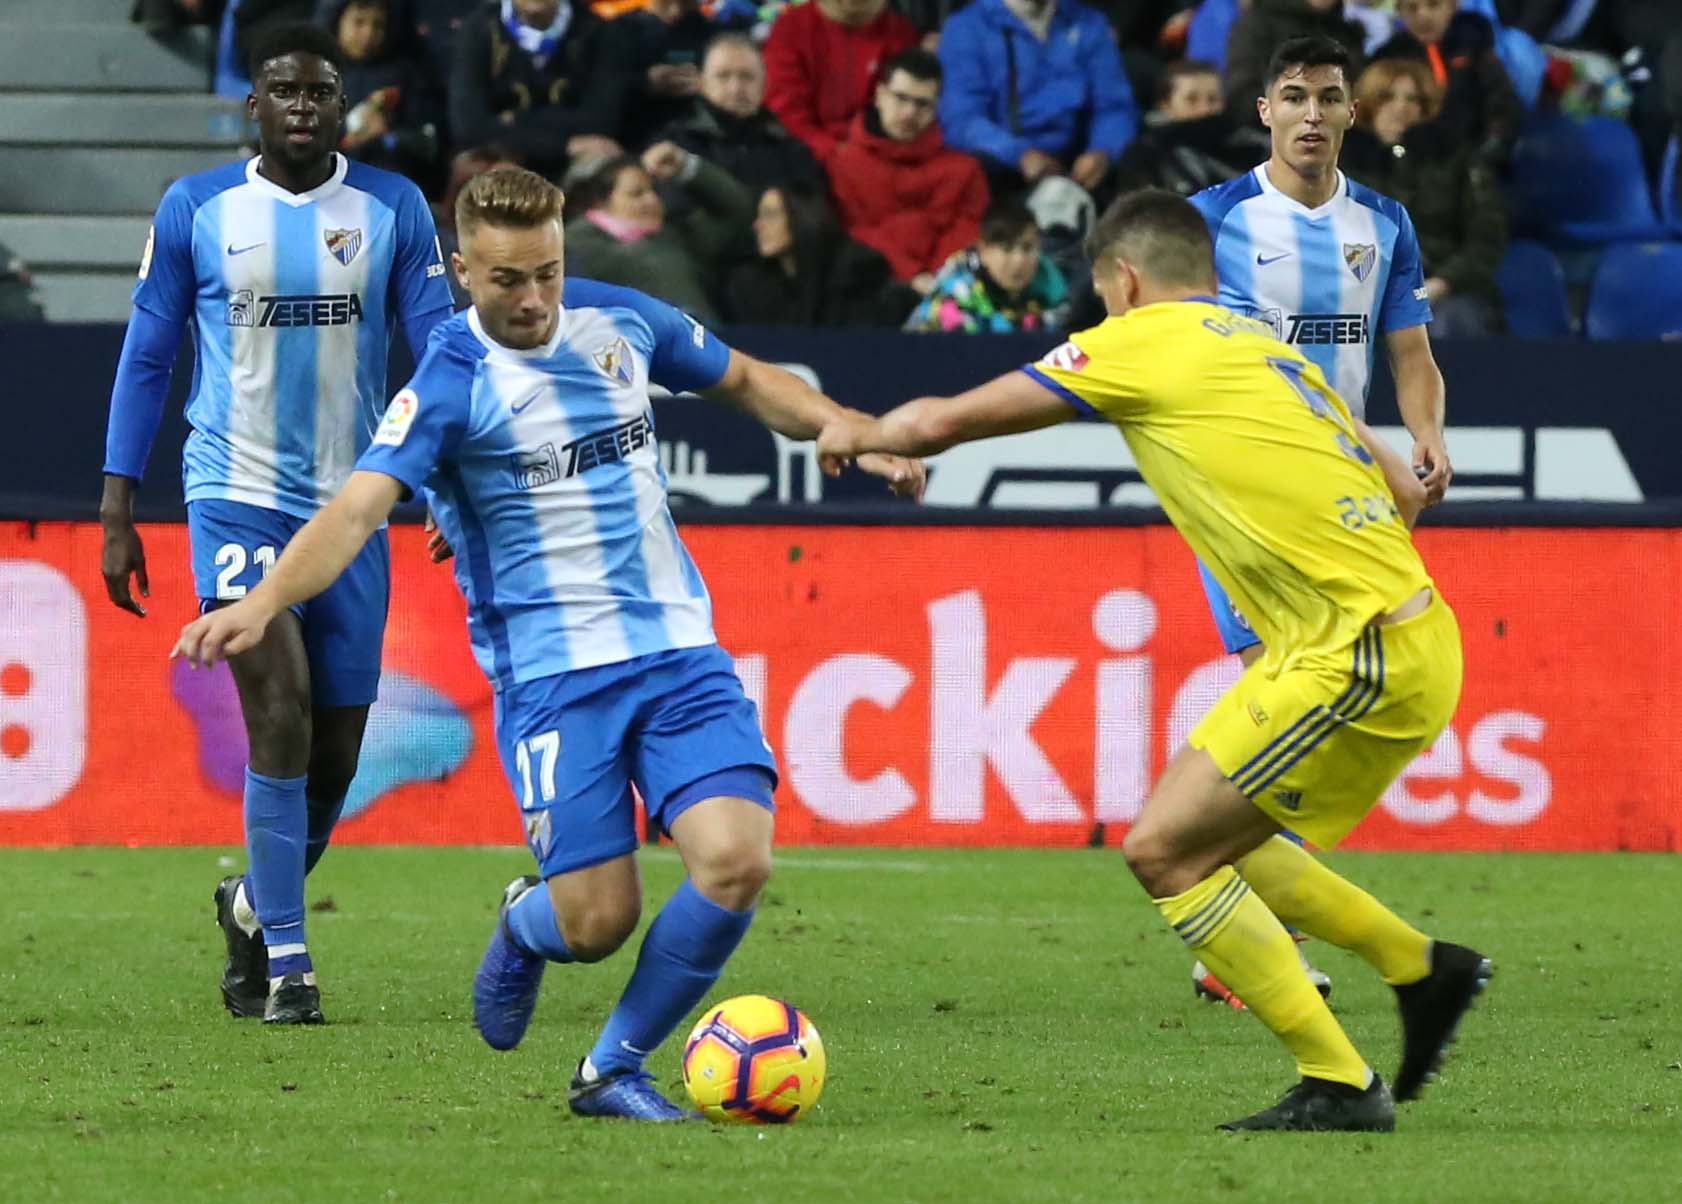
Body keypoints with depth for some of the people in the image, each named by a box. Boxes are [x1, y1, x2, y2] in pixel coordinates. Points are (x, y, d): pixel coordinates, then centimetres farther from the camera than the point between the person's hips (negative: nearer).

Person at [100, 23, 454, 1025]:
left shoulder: (393, 210, 2)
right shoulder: (197, 209, 0)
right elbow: (147, 358, 6)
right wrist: (118, 512, 1)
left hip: (350, 507, 2)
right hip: (237, 496, -2)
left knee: (335, 753, 7)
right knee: (280, 709, -18)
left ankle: (254, 905, 34)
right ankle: (287, 962, -12)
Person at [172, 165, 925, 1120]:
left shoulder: (623, 321, 4)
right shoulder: (450, 385, -12)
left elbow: (746, 381, 24)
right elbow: (358, 508, -25)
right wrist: (264, 601, -42)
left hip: (678, 650, 4)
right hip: (552, 673, -4)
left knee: (737, 861, -16)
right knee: (598, 921, -11)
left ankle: (614, 1070, 5)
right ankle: (525, 927, 30)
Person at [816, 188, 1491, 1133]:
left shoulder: (1143, 341, -3)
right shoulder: (1264, 346, 21)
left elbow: (943, 421, 2)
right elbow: (1400, 491, 24)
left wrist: (860, 433, 21)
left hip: (1355, 655, -9)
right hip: (1415, 637, 9)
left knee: (1165, 850, -5)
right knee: (1211, 838, 20)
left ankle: (1341, 1085, -4)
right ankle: (1422, 967, 24)